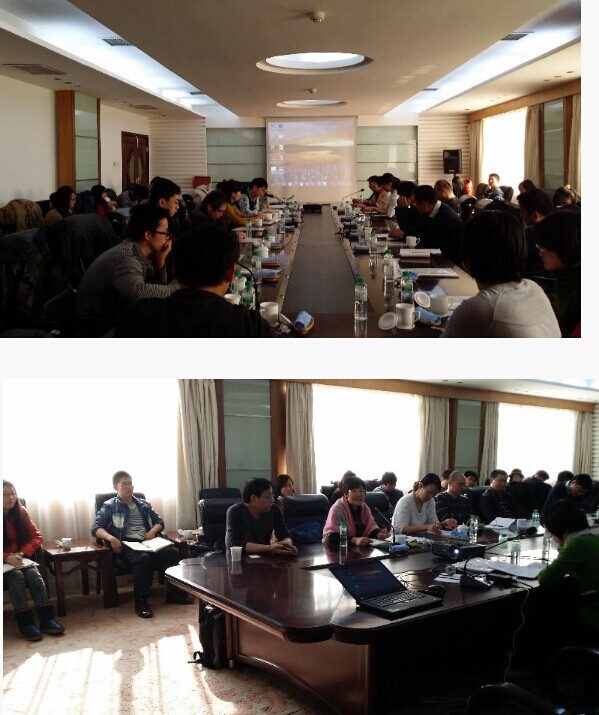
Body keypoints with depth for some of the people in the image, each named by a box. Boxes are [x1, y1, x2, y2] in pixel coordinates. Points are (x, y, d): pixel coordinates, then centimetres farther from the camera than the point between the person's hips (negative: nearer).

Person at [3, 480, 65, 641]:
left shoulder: (21, 512, 2)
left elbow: (36, 537, 3)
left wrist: (22, 553, -15)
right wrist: (6, 557, -28)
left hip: (22, 559, 3)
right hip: (4, 562, -3)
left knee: (33, 574, -26)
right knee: (16, 575, -31)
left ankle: (47, 619, -29)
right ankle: (25, 623, -31)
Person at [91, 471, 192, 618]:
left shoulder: (143, 504, 23)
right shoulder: (109, 506, 9)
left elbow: (159, 521, 27)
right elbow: (96, 528, -1)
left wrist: (153, 530, 3)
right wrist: (111, 538, -21)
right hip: (126, 544, -4)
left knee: (172, 552, -24)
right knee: (142, 558, -38)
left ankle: (174, 592, -9)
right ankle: (141, 601, -29)